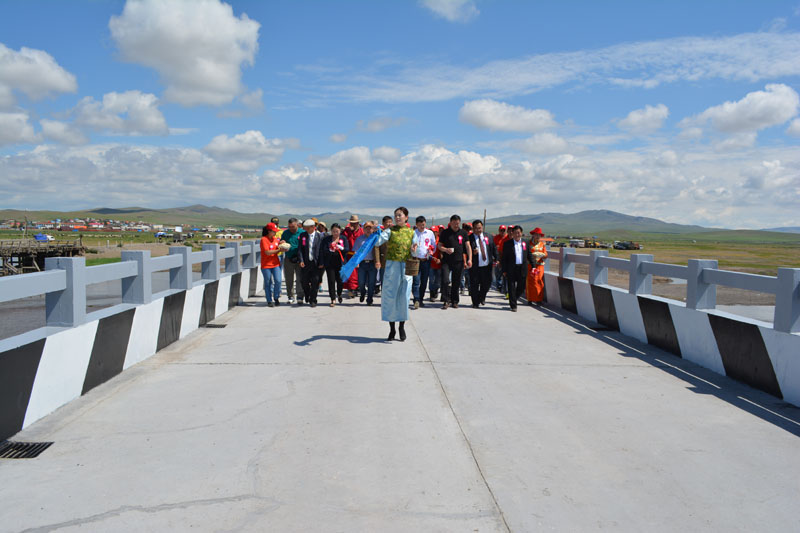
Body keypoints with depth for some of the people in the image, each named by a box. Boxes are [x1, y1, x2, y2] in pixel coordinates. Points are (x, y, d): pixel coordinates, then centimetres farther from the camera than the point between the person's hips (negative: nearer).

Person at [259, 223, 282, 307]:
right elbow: (267, 252, -18)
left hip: (276, 264, 5)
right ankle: (269, 301, 14)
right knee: (268, 283, 3)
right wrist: (279, 250, -18)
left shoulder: (276, 238, 9)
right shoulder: (264, 239, -10)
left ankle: (276, 298, 13)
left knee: (278, 281, -6)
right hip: (266, 265, -5)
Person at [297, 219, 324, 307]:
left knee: (315, 282, 0)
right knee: (305, 282, 8)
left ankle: (313, 300, 10)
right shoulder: (302, 235, 4)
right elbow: (299, 249, 3)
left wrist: (321, 263, -6)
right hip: (305, 263, 2)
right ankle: (307, 298, 31)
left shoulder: (319, 236, -1)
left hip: (316, 263, -2)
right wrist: (301, 260, -8)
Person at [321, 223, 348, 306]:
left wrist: (341, 248, -20)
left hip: (340, 263, 1)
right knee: (331, 281, -5)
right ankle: (333, 299, 2)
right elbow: (323, 250, -4)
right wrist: (330, 250, -22)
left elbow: (347, 250, -1)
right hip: (329, 263, -1)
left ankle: (339, 294, 34)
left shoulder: (343, 239, 8)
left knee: (340, 280, 5)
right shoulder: (326, 239, 5)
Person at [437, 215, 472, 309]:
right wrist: (445, 249, -15)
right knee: (445, 280, -13)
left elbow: (468, 247, 7)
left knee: (456, 282, 7)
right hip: (446, 261, -2)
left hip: (459, 261, 2)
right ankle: (447, 301, -5)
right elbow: (439, 246, 6)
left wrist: (469, 259, -3)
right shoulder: (444, 233, 5)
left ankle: (454, 301, 18)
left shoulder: (463, 233, 10)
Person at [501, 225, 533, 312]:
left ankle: (512, 300, 33)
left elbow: (529, 255, 13)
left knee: (521, 287, 9)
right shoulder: (507, 244, -1)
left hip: (522, 269, 3)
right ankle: (513, 305, 8)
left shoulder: (525, 243, 8)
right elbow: (504, 258, 0)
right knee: (512, 288, 0)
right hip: (511, 269, -3)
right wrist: (504, 270, -3)